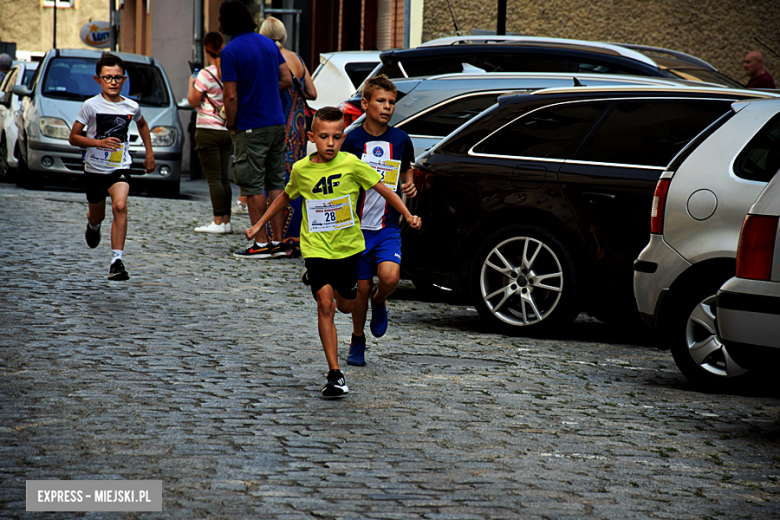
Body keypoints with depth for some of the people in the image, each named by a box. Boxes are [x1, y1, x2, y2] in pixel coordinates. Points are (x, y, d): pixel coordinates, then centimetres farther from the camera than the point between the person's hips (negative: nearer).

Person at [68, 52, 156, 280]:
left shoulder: (132, 107, -1)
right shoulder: (91, 106, -10)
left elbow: (142, 124, 23)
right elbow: (73, 137, -9)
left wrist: (149, 153, 20)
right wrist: (99, 143, -23)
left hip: (120, 168, 0)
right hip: (94, 168, 0)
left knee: (120, 206, -25)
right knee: (97, 216, 17)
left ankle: (117, 261, -27)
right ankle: (93, 225, 58)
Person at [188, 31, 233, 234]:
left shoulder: (206, 74, -13)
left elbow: (193, 102, -7)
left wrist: (191, 84, 9)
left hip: (208, 130, -7)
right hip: (228, 130, 7)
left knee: (214, 178, -7)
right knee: (223, 177, 9)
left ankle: (218, 222, -10)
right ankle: (226, 220, 8)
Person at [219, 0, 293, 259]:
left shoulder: (230, 52, -13)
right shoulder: (268, 43, 9)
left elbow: (231, 96, -16)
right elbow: (286, 80, 11)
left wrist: (231, 126, -4)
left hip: (251, 128, -7)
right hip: (277, 123, 7)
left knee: (254, 186, -1)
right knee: (276, 183, 10)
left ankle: (261, 244, -1)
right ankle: (277, 241, 11)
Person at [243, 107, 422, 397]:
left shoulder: (351, 164, -11)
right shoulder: (301, 170, -5)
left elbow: (383, 189, -3)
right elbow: (286, 197, 15)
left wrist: (408, 215, -12)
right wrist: (260, 224, 18)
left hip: (348, 245, 1)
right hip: (316, 247, -1)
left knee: (346, 306, 15)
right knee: (325, 304, -15)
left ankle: (315, 277, 52)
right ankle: (335, 375, -12)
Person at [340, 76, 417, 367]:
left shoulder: (401, 140, 2)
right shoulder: (352, 141, -5)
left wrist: (409, 187, 0)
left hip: (389, 226, 1)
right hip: (358, 225, -1)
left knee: (390, 277, -21)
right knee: (362, 287, 4)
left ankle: (379, 302, 14)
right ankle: (357, 342, 25)